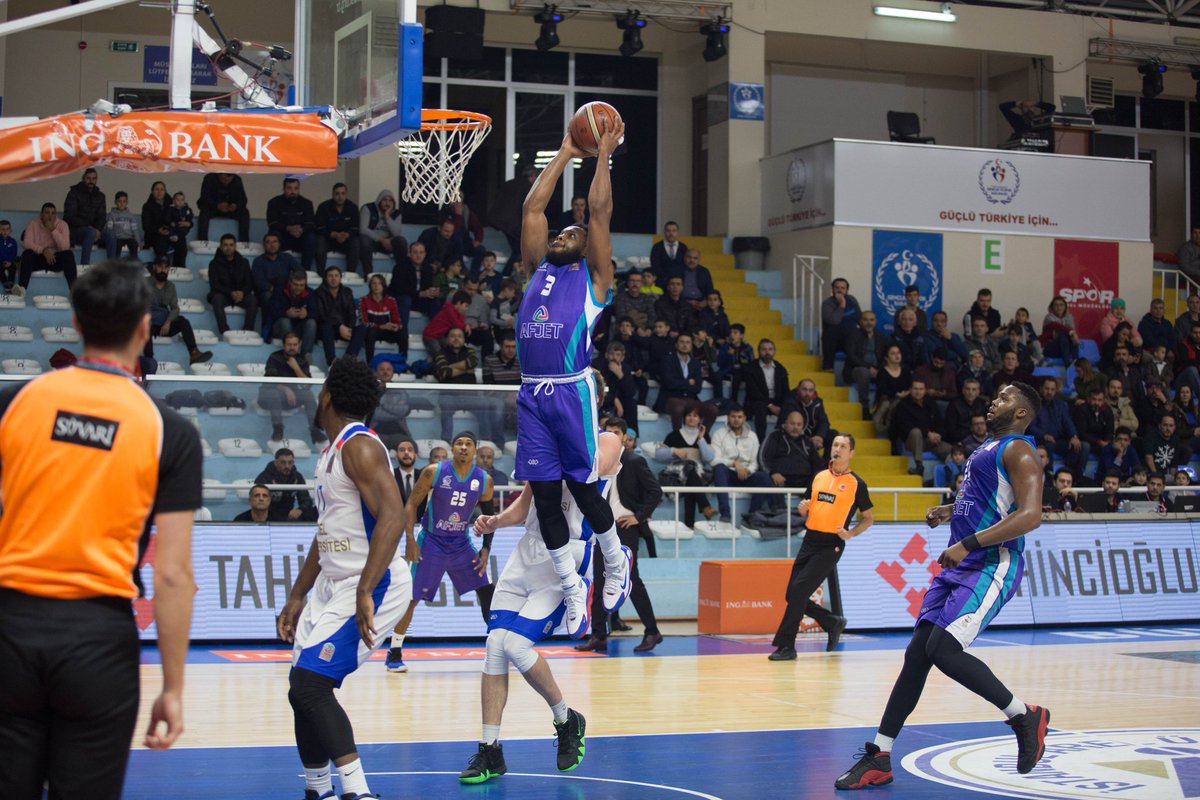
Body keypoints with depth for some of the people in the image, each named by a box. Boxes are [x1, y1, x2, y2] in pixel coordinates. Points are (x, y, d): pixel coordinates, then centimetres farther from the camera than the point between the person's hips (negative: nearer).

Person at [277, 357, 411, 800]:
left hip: (372, 584, -10)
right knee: (304, 686, 10)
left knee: (310, 685, -18)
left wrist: (364, 592, -33)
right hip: (333, 582, 10)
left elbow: (392, 518, -27)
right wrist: (297, 597, 23)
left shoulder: (360, 446, -15)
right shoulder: (332, 450, 16)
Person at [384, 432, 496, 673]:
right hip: (431, 542, -3)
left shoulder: (484, 480, -5)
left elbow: (489, 515, 9)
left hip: (461, 544, 3)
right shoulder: (434, 472, -13)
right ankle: (394, 653, 8)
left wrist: (486, 549, 0)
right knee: (411, 597, -4)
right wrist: (410, 540, -15)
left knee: (487, 592, -3)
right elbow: (411, 504, -7)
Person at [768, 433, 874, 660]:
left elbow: (868, 518, 6)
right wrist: (802, 508, -2)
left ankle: (786, 645, -8)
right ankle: (833, 623, 26)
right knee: (792, 595, 4)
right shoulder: (819, 476, 12)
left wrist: (850, 533, -11)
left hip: (831, 546, -6)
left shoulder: (856, 483, -1)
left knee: (798, 590, -17)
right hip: (810, 540, 6)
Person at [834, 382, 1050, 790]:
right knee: (917, 654, 2)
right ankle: (879, 759, 5)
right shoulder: (986, 448, 21)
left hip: (991, 566, -9)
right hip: (959, 565, 9)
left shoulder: (1018, 450, -8)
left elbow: (1030, 515, -22)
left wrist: (967, 544, -26)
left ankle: (1025, 716, -1)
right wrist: (947, 510, 18)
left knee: (943, 650, -21)